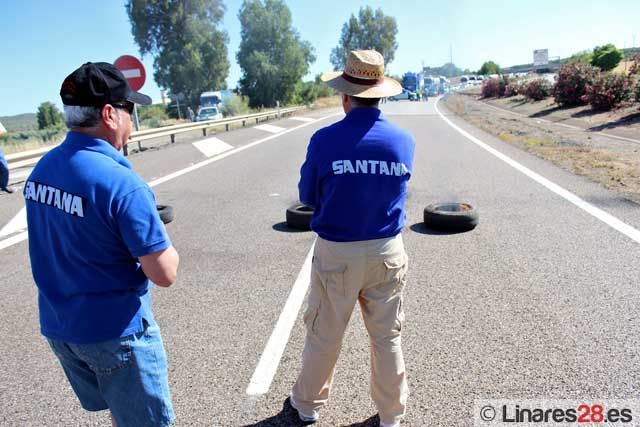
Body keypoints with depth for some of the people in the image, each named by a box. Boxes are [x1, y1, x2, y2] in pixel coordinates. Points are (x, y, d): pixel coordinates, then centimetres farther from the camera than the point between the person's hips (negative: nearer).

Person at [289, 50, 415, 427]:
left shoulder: (325, 140, -14)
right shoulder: (404, 141, -4)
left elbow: (308, 196, -1)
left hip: (336, 253, -2)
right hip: (387, 253, 3)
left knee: (324, 336, 16)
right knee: (388, 336, 18)